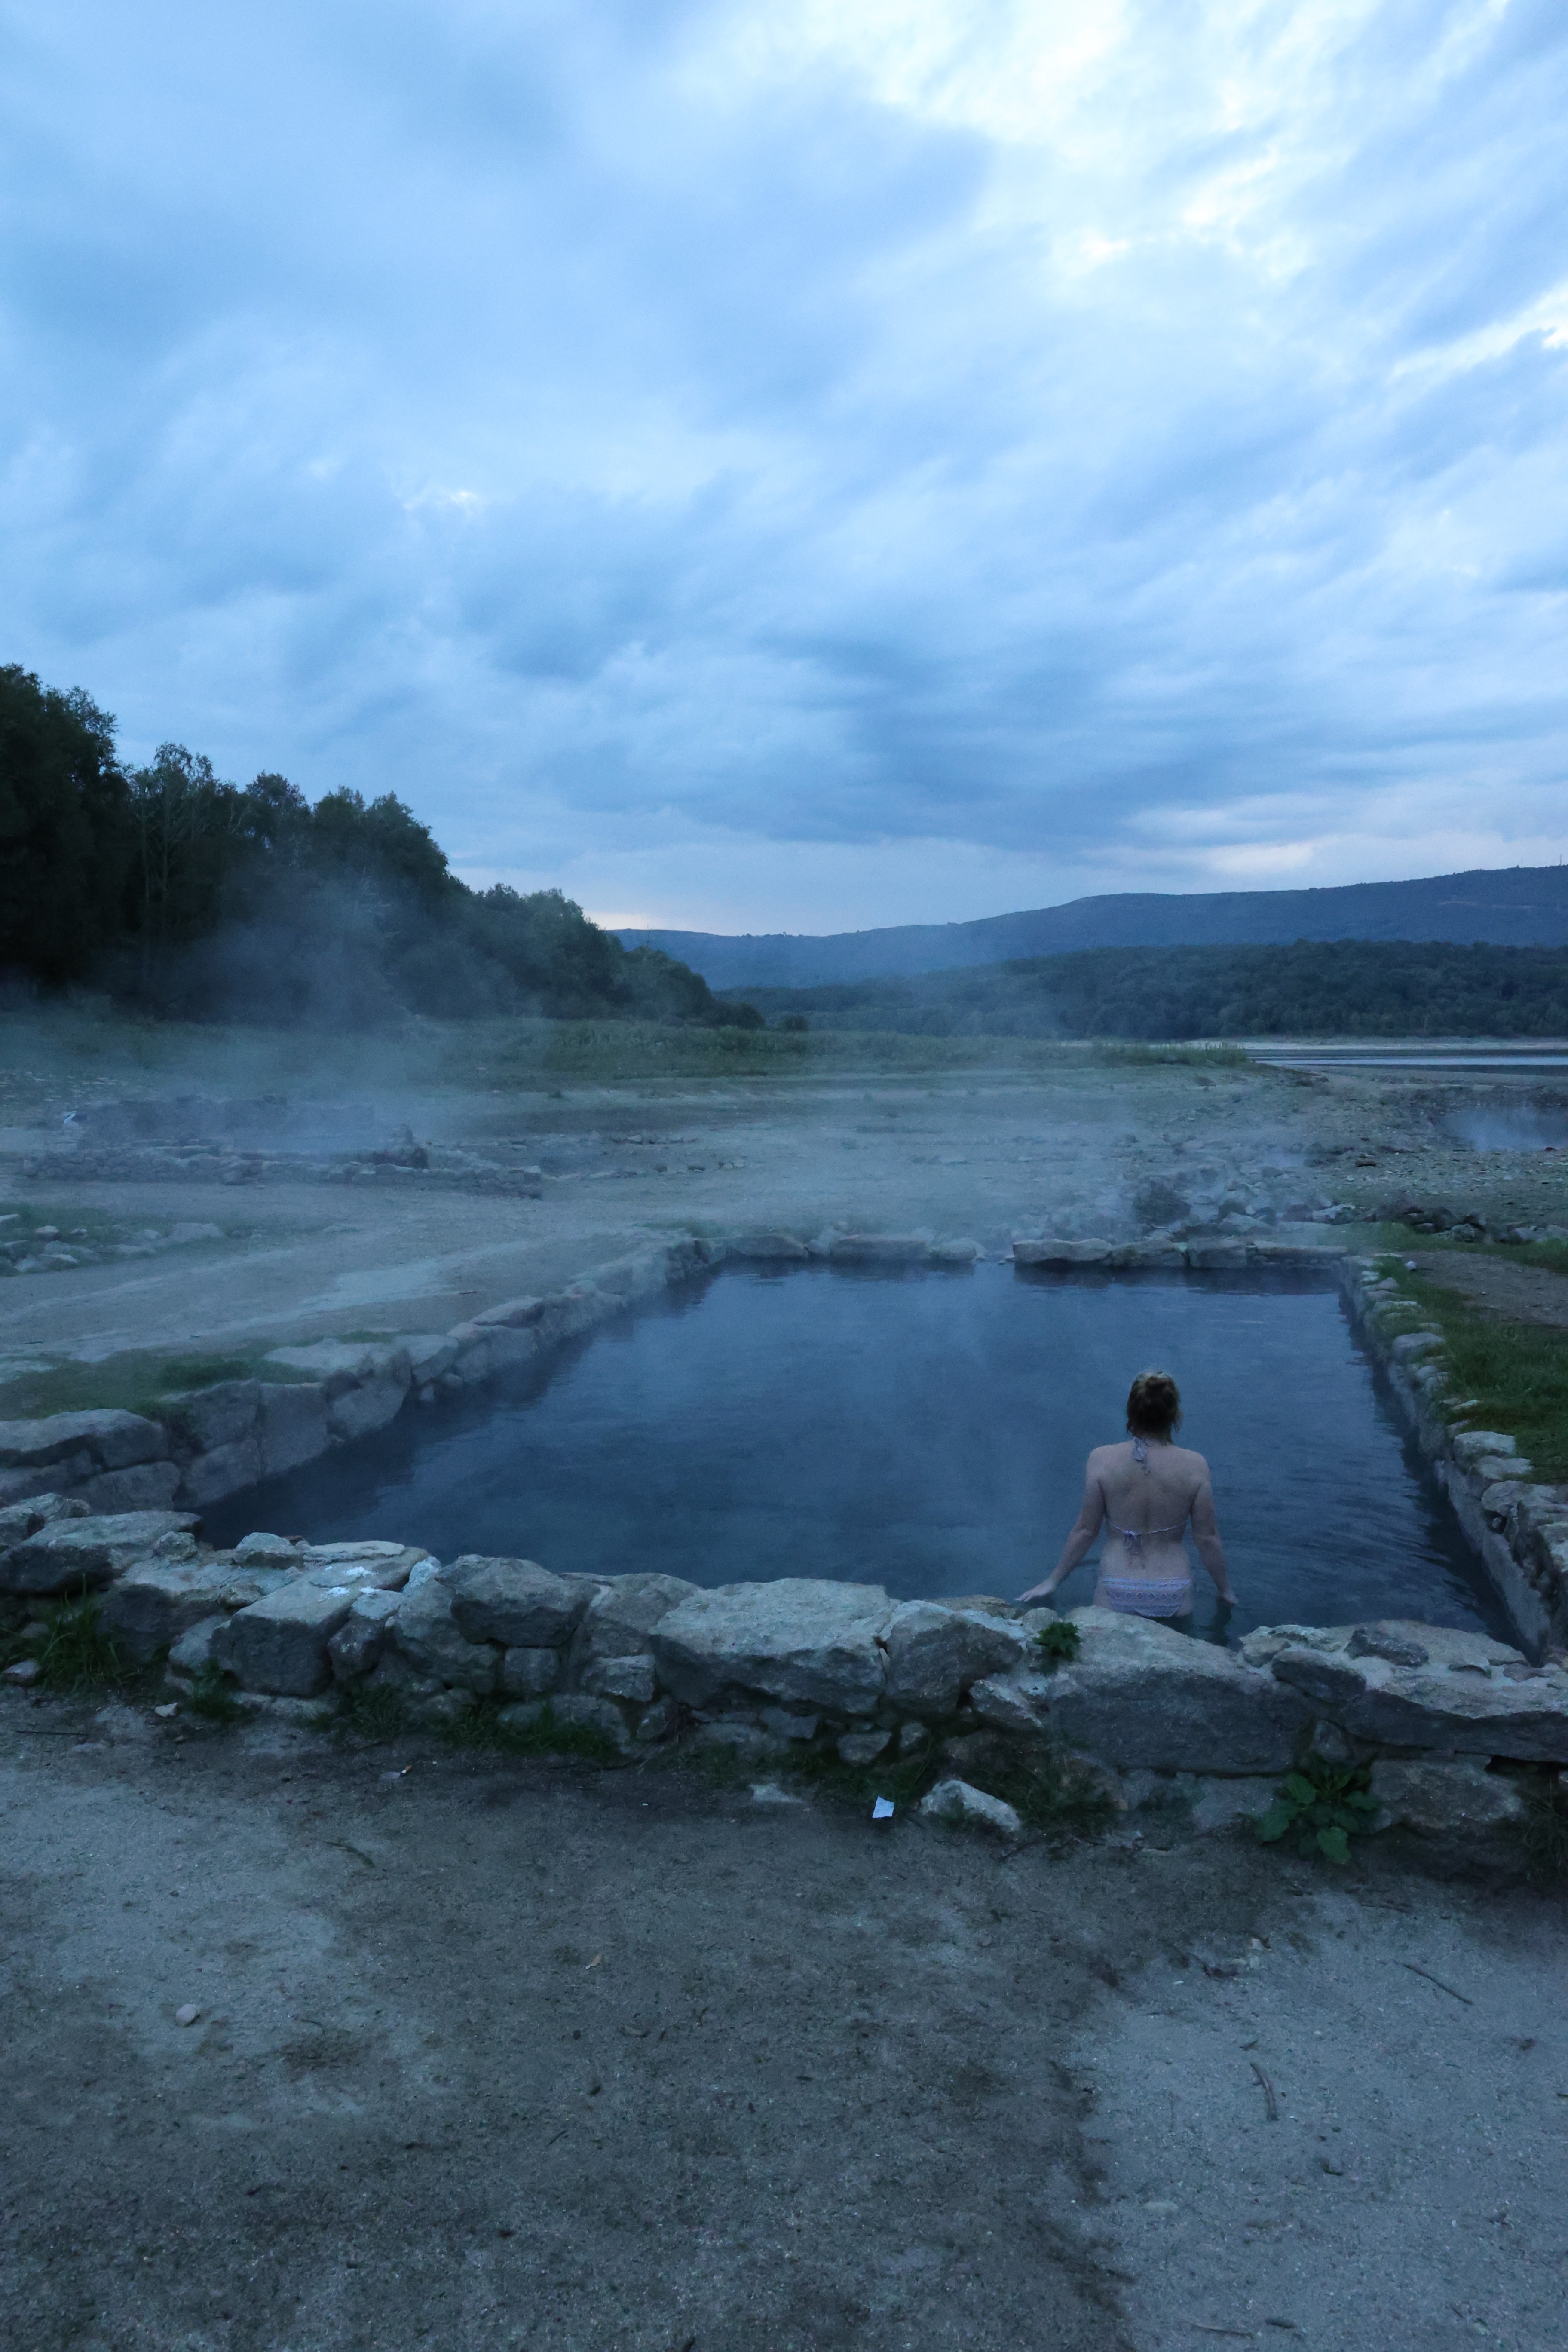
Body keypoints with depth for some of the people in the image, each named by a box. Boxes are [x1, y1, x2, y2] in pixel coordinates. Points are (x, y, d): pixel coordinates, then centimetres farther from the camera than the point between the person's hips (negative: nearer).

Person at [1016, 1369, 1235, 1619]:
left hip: (1116, 1598, -1)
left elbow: (1085, 1530, -1)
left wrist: (1052, 1582, 13)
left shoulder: (1102, 1460, -9)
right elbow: (1207, 1538, 0)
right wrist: (1225, 1590, 18)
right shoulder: (1194, 1466, -8)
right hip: (1173, 1599, 1)